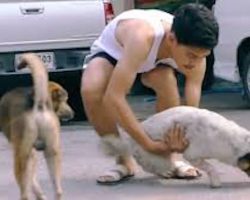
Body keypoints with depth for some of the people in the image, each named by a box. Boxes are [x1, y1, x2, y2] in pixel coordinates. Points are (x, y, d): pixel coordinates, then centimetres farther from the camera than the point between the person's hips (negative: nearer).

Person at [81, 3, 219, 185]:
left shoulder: (195, 51, -29)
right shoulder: (143, 37, -46)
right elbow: (113, 98, -49)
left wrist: (181, 141, -49)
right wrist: (149, 144, -47)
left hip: (153, 61, 3)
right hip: (111, 52, -3)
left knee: (167, 81, -33)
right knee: (91, 90, -36)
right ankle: (124, 161, -15)